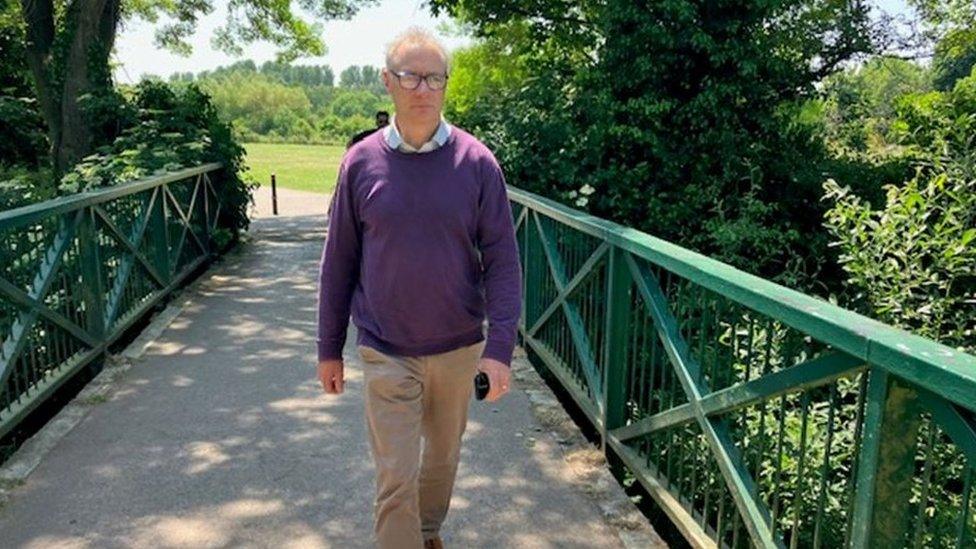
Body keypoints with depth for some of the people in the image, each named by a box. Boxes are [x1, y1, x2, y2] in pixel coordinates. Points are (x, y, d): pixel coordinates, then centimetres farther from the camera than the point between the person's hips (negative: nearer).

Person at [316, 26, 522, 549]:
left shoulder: (476, 162, -8)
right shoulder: (361, 161, -5)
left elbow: (502, 261, -7)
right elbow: (338, 262, 1)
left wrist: (500, 347, -14)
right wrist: (329, 348, 4)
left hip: (458, 350, 1)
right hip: (385, 354, -1)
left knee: (444, 455, 21)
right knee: (396, 477, 2)